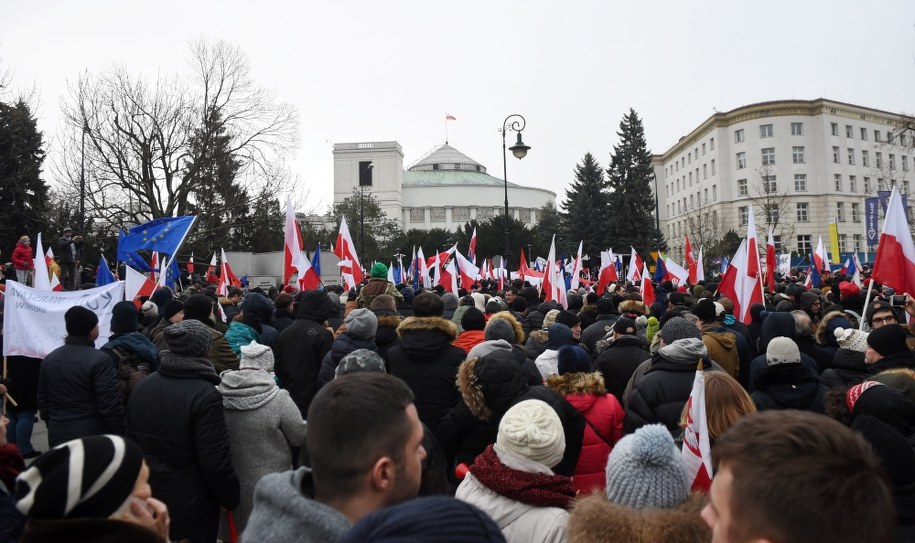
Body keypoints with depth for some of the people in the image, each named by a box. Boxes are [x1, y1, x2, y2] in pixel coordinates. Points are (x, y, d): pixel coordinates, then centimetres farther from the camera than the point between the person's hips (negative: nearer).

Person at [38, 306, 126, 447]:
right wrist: (120, 435, -10)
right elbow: (111, 405, -18)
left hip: (58, 437, 7)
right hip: (93, 438, -7)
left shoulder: (49, 359, 7)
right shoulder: (99, 360, -16)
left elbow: (42, 401, 15)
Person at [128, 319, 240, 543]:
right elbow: (215, 461, -22)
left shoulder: (141, 386, 1)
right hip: (190, 502, -6)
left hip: (146, 494, 7)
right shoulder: (205, 394, -23)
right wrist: (229, 498, -8)